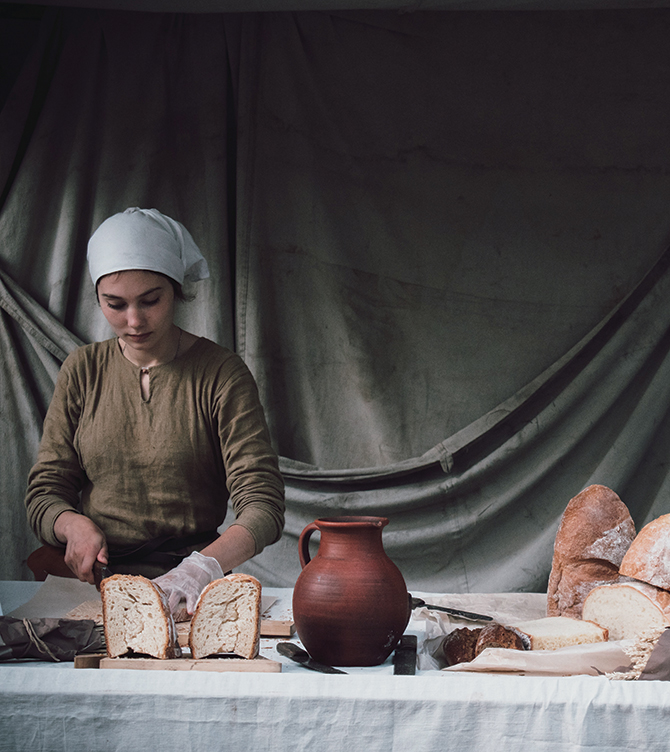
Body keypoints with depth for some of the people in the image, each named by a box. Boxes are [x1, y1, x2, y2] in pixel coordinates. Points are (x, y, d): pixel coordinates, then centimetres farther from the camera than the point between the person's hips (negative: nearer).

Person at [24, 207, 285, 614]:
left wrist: (204, 566, -31)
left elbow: (263, 505, -11)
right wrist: (75, 525, -15)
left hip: (188, 581, -2)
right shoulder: (82, 370, 9)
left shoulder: (222, 373, -2)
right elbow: (45, 492, 10)